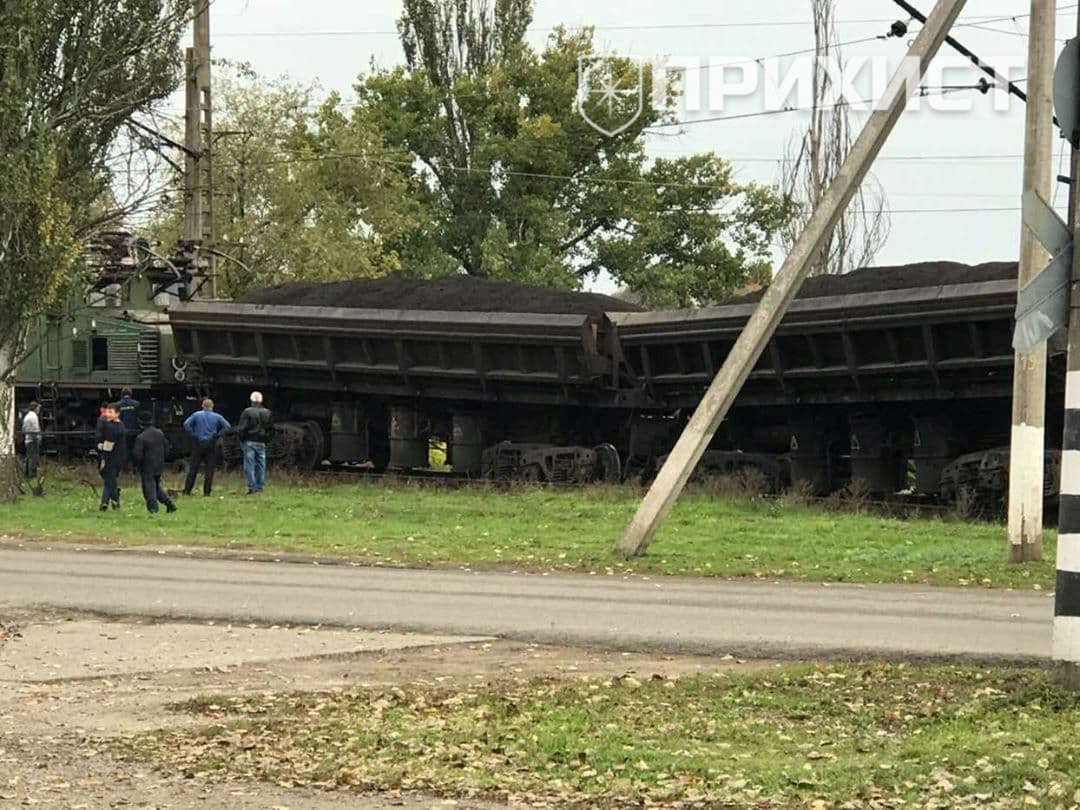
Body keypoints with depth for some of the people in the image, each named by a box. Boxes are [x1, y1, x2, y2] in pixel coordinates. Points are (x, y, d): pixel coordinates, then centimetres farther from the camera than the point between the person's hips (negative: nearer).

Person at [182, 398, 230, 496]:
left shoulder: (196, 415, 0)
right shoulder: (217, 417, 1)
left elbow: (186, 424, -11)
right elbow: (227, 426, -7)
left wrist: (193, 435, -3)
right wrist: (217, 435, -2)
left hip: (198, 444, 0)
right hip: (211, 444, 0)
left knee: (193, 468, 5)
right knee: (209, 469, 5)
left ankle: (187, 490, 3)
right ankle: (207, 491, 1)